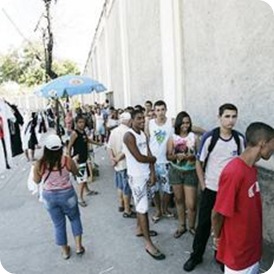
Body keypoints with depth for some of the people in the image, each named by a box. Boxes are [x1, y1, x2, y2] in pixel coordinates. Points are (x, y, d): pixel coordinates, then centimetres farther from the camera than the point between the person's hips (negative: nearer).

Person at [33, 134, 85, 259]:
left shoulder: (39, 164, -16)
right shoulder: (67, 160, -18)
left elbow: (37, 181, 1)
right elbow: (75, 172, 1)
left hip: (49, 196, 2)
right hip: (67, 194, -1)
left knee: (58, 224, 18)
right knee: (75, 218, 23)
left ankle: (65, 251, 34)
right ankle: (78, 246, 25)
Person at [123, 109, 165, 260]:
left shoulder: (143, 134, 8)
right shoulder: (129, 136, -18)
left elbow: (149, 154, 6)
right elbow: (139, 157, -23)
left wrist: (152, 173, -2)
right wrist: (153, 159, -5)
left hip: (145, 174, 8)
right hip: (136, 176, -8)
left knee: (140, 204, 20)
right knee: (143, 208, -4)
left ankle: (140, 229, 38)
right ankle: (148, 243, 3)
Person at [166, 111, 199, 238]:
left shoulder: (194, 137, -5)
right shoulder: (172, 138, -3)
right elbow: (168, 156, -1)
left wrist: (192, 156, -20)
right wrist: (176, 156, -21)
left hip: (190, 172, -1)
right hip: (175, 171, 2)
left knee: (191, 203, -2)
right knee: (179, 199, 14)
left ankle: (191, 226, 24)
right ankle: (182, 226, 32)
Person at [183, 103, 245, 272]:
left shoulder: (240, 139, -6)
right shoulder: (209, 137, -13)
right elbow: (199, 163, -5)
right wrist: (203, 184, -6)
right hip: (211, 189, -2)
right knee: (204, 224, 9)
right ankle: (196, 255, 27)